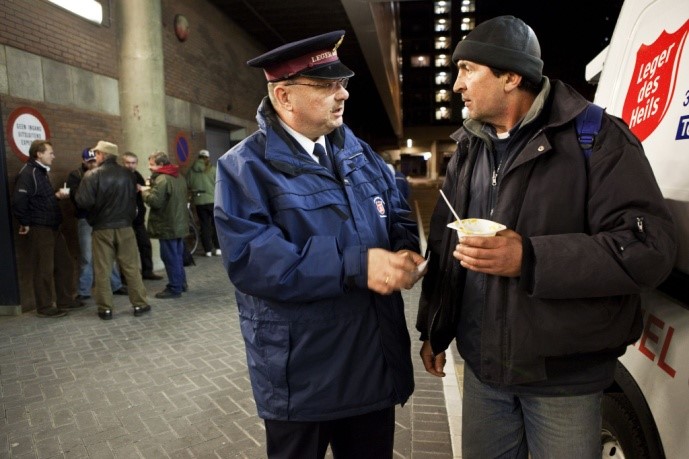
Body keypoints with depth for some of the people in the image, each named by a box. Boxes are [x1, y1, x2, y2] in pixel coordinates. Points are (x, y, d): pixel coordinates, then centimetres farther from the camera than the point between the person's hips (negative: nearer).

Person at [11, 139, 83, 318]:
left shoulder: (41, 172, 15)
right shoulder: (28, 173, -16)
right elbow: (18, 201, -25)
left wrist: (57, 195, 9)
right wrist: (25, 223, -16)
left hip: (52, 228, 10)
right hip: (38, 229, -10)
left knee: (64, 264, 14)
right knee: (44, 269, -1)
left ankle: (65, 300, 25)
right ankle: (44, 308, 11)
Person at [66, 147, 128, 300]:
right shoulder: (75, 176, 0)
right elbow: (76, 198, -11)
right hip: (86, 220, -3)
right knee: (87, 258, 2)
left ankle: (116, 285, 21)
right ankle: (83, 292, 13)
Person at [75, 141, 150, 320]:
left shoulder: (92, 175, -9)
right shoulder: (127, 174, 3)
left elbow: (84, 202, -16)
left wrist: (77, 196, 3)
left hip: (102, 228, -3)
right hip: (124, 226, 3)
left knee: (102, 270, 6)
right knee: (131, 267, 7)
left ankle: (105, 308, 10)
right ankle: (139, 304, 10)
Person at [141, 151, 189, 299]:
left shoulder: (162, 179, -18)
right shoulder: (179, 177, 12)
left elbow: (155, 201, -24)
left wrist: (145, 191, -5)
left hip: (168, 226, -9)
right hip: (180, 224, 9)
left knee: (170, 257, -2)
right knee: (178, 255, 18)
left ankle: (174, 288, 5)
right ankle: (181, 283, 27)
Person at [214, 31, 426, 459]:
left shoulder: (362, 154, 8)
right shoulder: (245, 166, -11)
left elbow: (399, 218, 10)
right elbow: (250, 257, -24)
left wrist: (406, 254, -14)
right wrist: (356, 265, -28)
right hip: (301, 374, -5)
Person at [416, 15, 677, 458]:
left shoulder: (596, 137, -11)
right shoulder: (468, 152, 9)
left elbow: (651, 247, -18)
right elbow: (444, 247, 13)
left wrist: (529, 258, -28)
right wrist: (434, 331, 14)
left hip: (564, 376, -5)